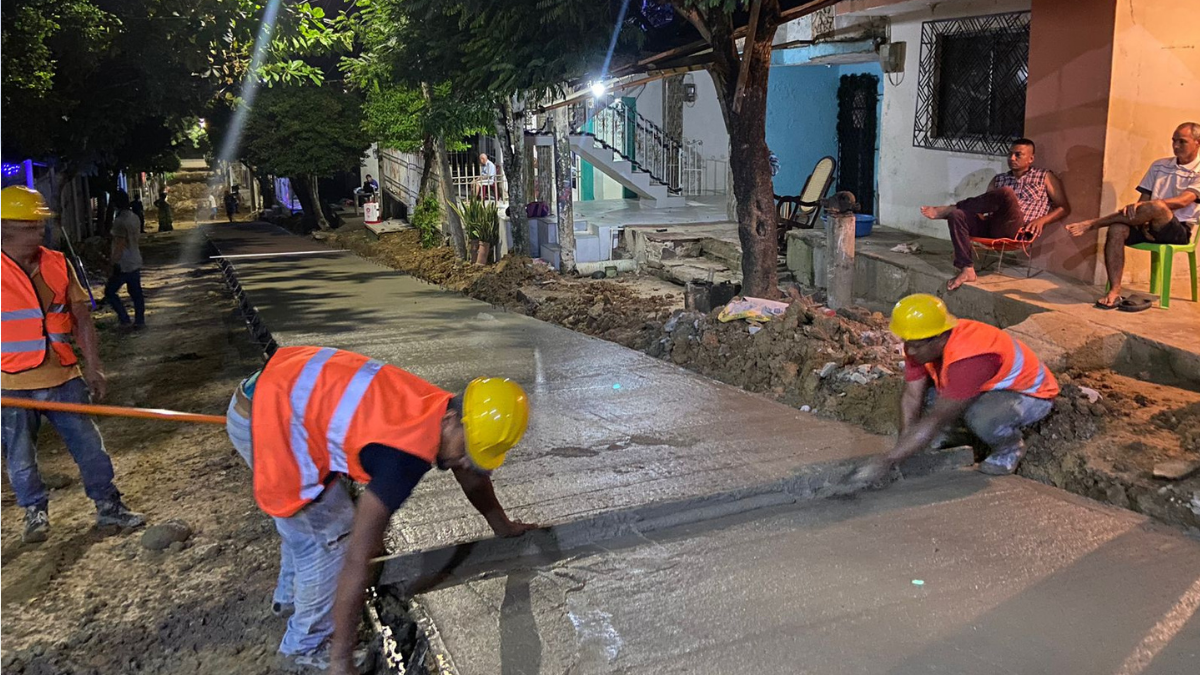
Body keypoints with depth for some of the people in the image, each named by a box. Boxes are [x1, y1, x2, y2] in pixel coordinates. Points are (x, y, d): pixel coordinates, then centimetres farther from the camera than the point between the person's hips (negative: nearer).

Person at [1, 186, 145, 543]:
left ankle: (108, 507, 21)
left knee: (89, 445, 8)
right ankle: (35, 513, 30)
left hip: (62, 377, 3)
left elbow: (81, 318, 7)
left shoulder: (56, 264, 2)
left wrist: (93, 367, 6)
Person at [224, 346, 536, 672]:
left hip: (283, 388, 9)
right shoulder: (404, 457, -28)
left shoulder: (439, 408, -2)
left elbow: (471, 476, 20)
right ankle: (308, 647, 17)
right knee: (332, 534, -1)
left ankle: (290, 595, 49)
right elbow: (357, 558, -25)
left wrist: (503, 526, 35)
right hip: (267, 418, -9)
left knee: (307, 518, 26)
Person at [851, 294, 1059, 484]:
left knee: (979, 416, -38)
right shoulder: (919, 342, -17)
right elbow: (911, 397, -14)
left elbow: (936, 420, -38)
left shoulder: (968, 358, -40)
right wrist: (902, 450, -22)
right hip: (989, 388, 7)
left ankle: (1010, 448, -6)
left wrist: (885, 462, -37)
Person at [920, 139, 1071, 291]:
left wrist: (1042, 220, -7)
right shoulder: (999, 179, 25)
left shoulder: (1045, 177, 15)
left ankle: (948, 209, -19)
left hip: (1018, 231, -4)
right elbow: (986, 203, 20)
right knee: (957, 215, -23)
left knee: (1006, 192, -31)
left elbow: (1064, 208, 11)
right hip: (992, 227, 4)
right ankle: (967, 269, -31)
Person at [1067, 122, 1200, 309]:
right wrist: (1141, 218, -12)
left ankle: (1093, 224, -25)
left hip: (1179, 230, -5)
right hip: (1150, 226, 5)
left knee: (1157, 207, -37)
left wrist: (1145, 206, -31)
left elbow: (1183, 201, -18)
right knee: (1117, 230, -28)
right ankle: (1114, 292, -35)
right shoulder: (1159, 166, 17)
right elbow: (1143, 198, 11)